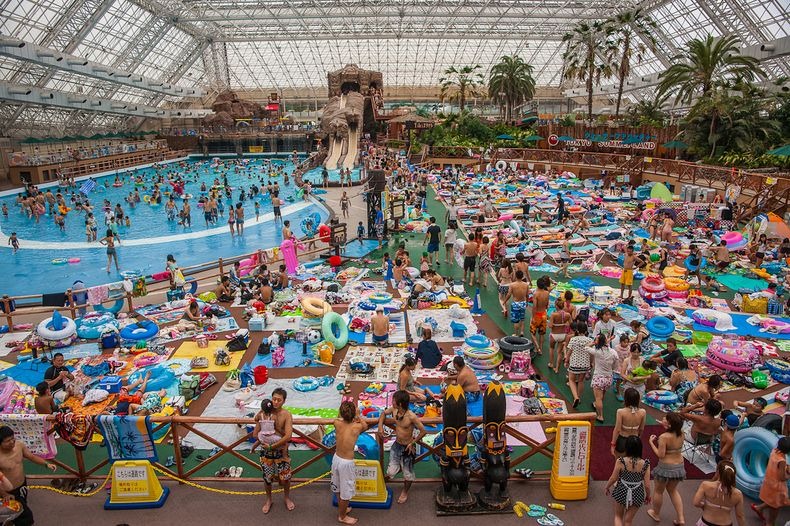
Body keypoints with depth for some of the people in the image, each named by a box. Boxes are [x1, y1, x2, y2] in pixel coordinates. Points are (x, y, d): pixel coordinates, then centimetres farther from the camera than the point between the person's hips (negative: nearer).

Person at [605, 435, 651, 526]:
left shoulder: (620, 461, -22)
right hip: (637, 495, 1)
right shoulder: (645, 464, -19)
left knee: (618, 516, 25)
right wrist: (648, 496, 10)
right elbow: (647, 485, -11)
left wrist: (607, 487, 11)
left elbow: (613, 478, -9)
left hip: (622, 492, -1)